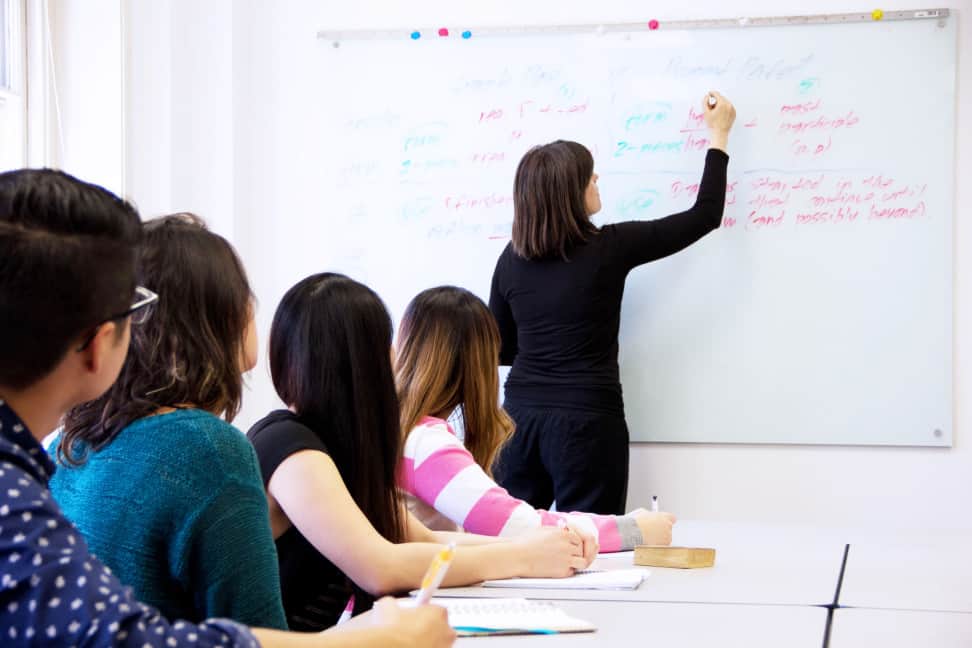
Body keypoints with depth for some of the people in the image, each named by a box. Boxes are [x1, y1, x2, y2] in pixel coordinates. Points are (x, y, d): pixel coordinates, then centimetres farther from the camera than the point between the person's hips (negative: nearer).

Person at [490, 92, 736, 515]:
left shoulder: (512, 259, 2)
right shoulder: (608, 248, -9)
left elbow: (500, 350, 11)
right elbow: (705, 216, 1)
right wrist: (718, 136, 12)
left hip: (520, 417, 5)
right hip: (585, 422, -4)